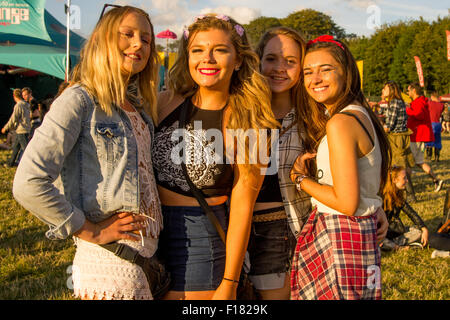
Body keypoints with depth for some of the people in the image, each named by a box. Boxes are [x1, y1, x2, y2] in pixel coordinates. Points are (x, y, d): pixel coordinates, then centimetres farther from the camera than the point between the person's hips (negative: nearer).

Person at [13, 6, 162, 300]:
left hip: (150, 253, 8)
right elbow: (28, 184, -20)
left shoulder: (138, 106, 11)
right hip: (110, 264, -7)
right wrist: (89, 231, -15)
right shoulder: (80, 100, -13)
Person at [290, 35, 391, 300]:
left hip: (340, 241, -9)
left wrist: (301, 178, -10)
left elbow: (347, 203, -22)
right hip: (364, 233, 9)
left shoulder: (341, 123, -20)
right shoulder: (361, 114, 9)